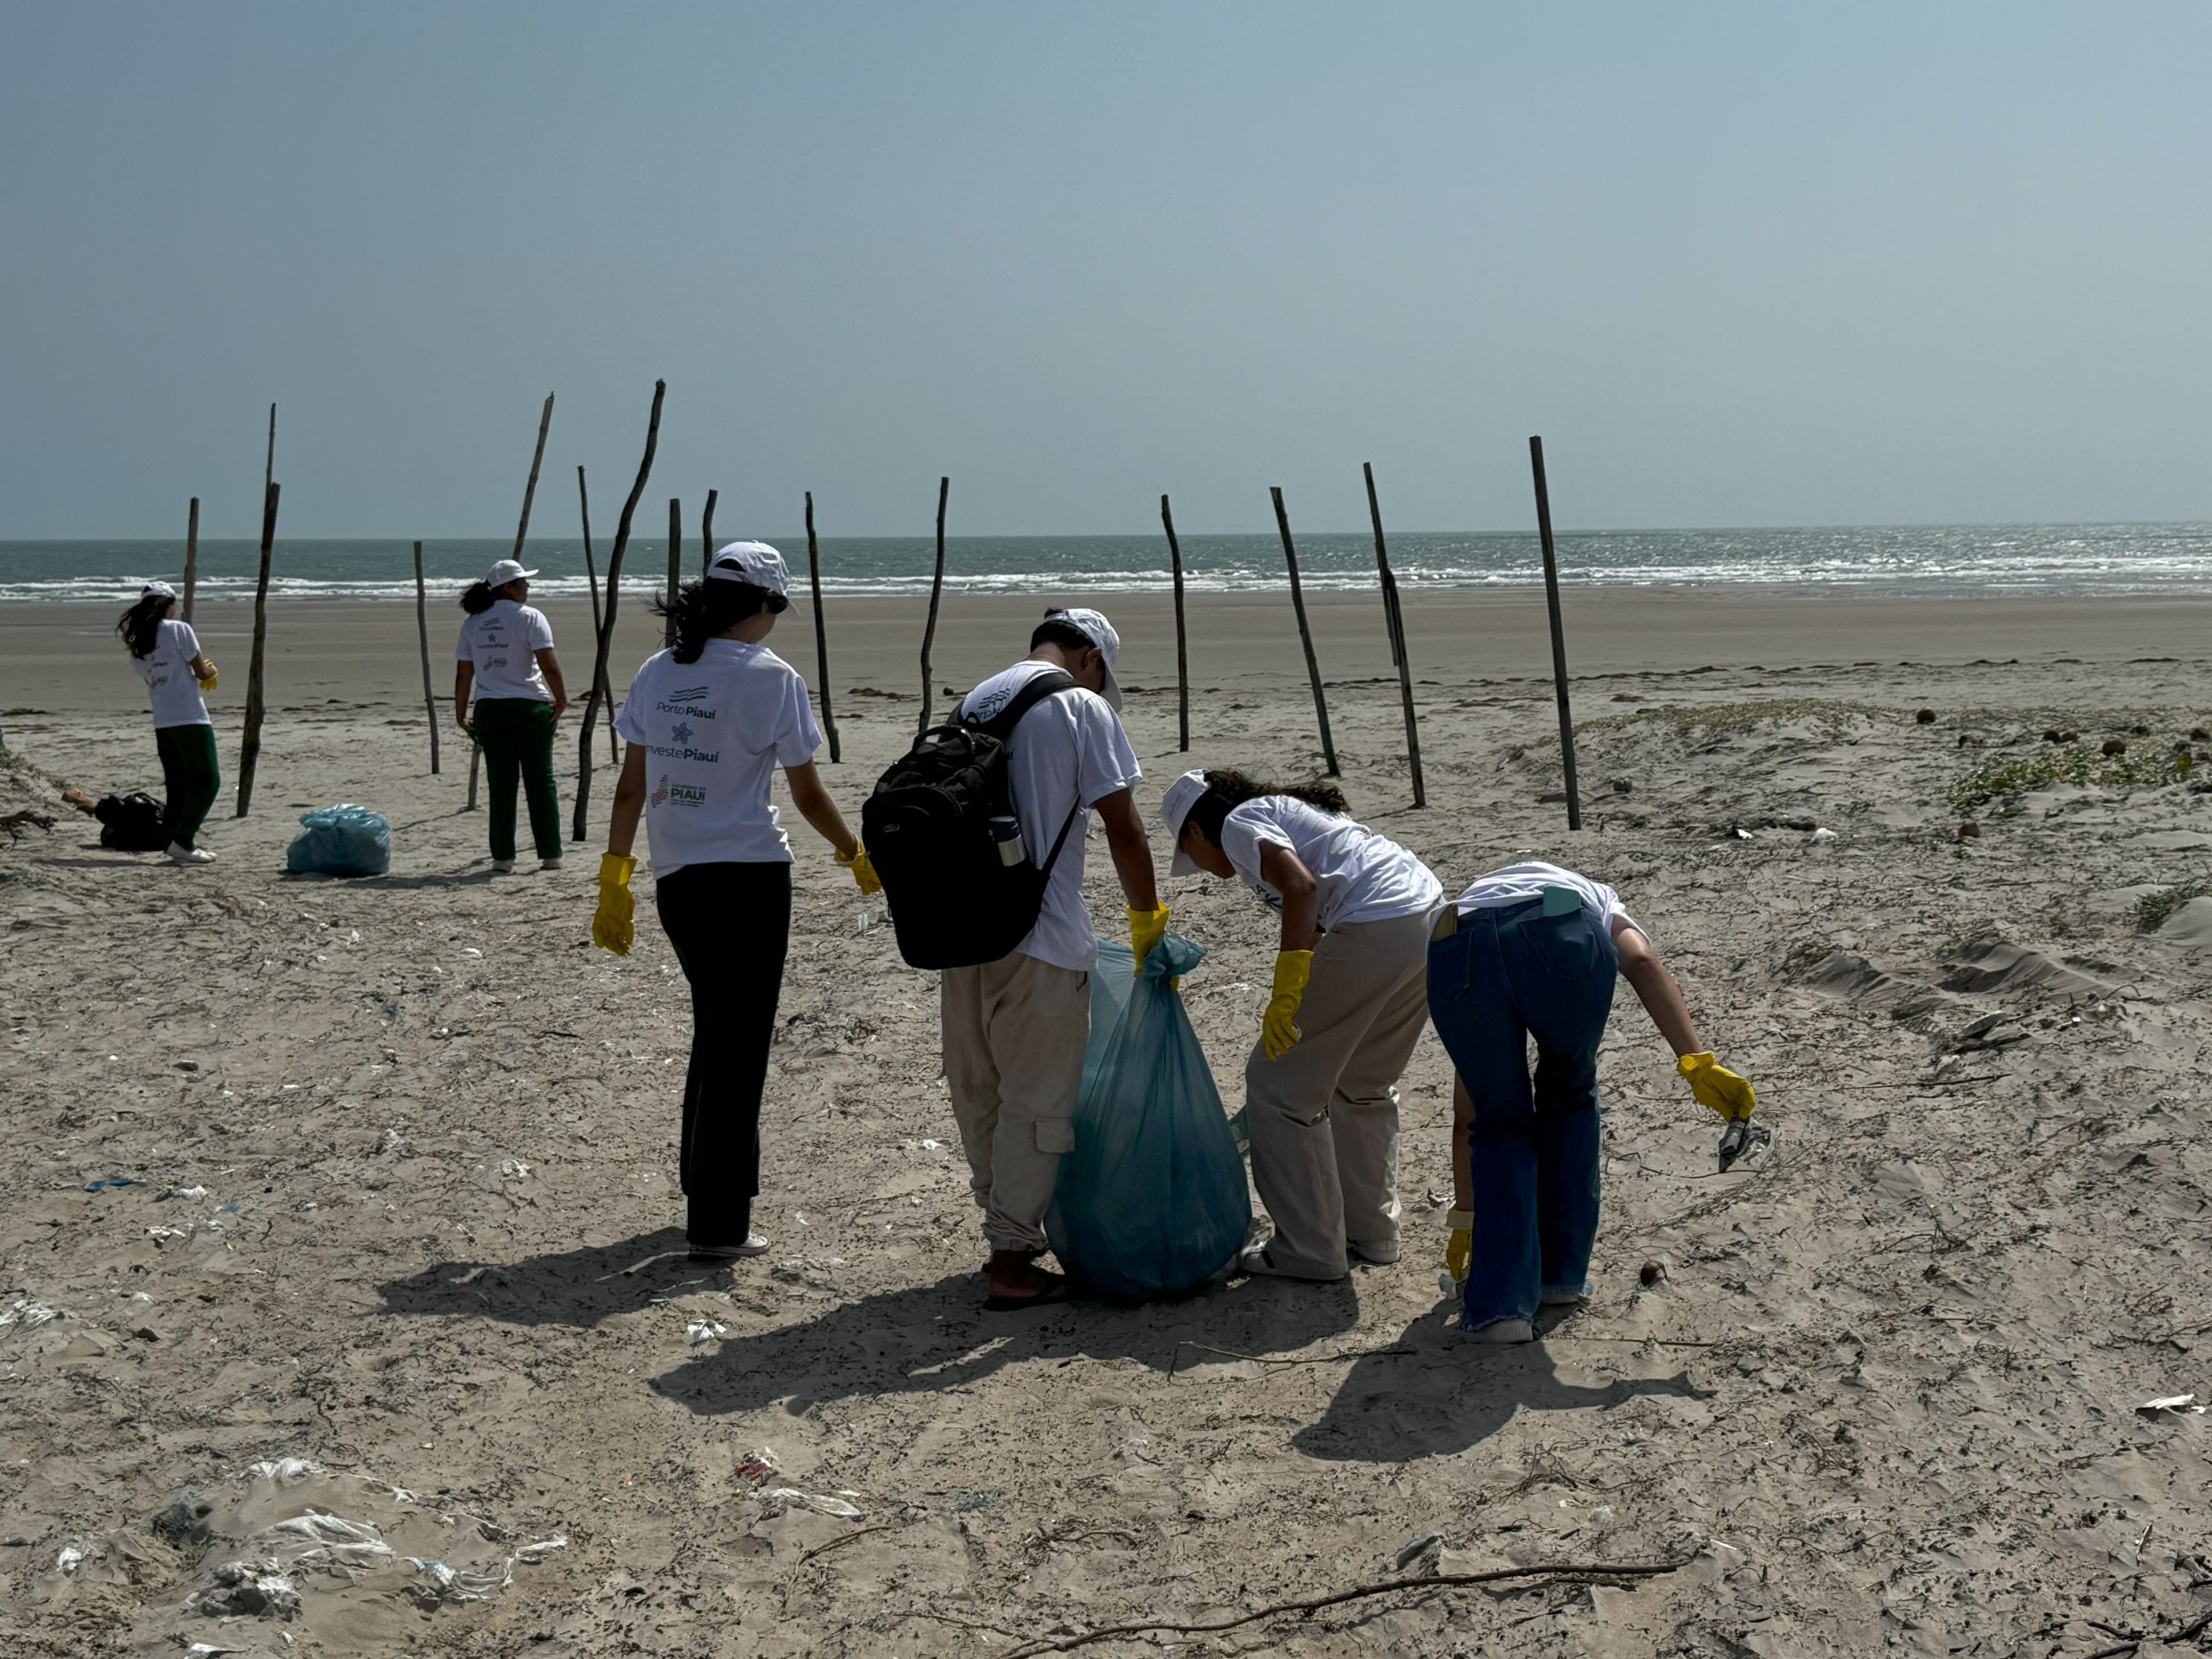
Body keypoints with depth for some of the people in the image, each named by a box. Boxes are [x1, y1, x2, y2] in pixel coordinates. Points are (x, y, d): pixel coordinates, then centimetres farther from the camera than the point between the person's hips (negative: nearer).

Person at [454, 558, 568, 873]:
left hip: (489, 709, 4)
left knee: (501, 787, 8)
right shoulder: (529, 617, -6)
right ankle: (550, 855, 7)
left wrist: (461, 714, 14)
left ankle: (503, 857, 7)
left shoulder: (473, 623, 8)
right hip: (529, 707, -4)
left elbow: (463, 673, 7)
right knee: (541, 783, 5)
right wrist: (561, 699, -1)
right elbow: (549, 665, -13)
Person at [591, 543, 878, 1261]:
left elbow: (630, 788, 7)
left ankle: (701, 1190, 30)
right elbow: (808, 796, -5)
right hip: (749, 877, -6)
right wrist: (858, 856, 10)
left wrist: (614, 880, 13)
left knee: (714, 1035, 22)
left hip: (674, 879, 6)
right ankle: (718, 1225, 6)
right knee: (738, 1047, 2)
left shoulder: (657, 674, 5)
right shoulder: (772, 678, -9)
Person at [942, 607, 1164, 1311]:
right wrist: (1148, 921, 4)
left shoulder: (973, 703, 14)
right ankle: (1011, 1263, 5)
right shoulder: (1082, 707, -6)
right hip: (1038, 937, -7)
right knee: (1037, 1100, 2)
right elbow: (1123, 830, -8)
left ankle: (1005, 1232, 31)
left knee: (978, 1093, 17)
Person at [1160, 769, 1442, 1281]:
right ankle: (1370, 1233, 35)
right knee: (1364, 1085, 26)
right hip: (1432, 916, 9)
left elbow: (1301, 886, -15)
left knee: (1279, 1084, 6)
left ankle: (1310, 1251, 12)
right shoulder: (1286, 812, 31)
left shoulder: (1239, 823, 5)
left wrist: (1285, 994, -20)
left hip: (1375, 932, -9)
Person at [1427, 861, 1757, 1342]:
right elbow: (1640, 961, 13)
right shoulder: (1600, 904, 42)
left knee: (1501, 1124, 23)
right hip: (1562, 943, -1)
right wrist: (1697, 1062, 3)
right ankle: (1561, 1272, 32)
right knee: (1568, 1095, 28)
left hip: (1455, 956, 2)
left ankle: (1501, 1301, 12)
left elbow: (1465, 1117, 48)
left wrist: (1465, 1218, 57)